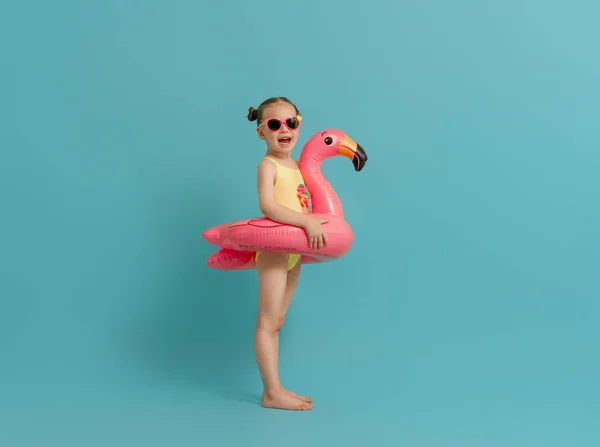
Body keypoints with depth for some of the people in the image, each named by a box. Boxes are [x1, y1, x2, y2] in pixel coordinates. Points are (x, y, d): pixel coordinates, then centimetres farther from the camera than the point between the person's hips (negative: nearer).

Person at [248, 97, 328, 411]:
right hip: (274, 248, -8)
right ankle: (272, 392, -2)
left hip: (296, 250, 8)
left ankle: (273, 389, 18)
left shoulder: (298, 166, 14)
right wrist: (307, 222, -30)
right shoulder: (268, 166, -10)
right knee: (267, 322, -5)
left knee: (277, 320, 12)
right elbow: (268, 206, -25)